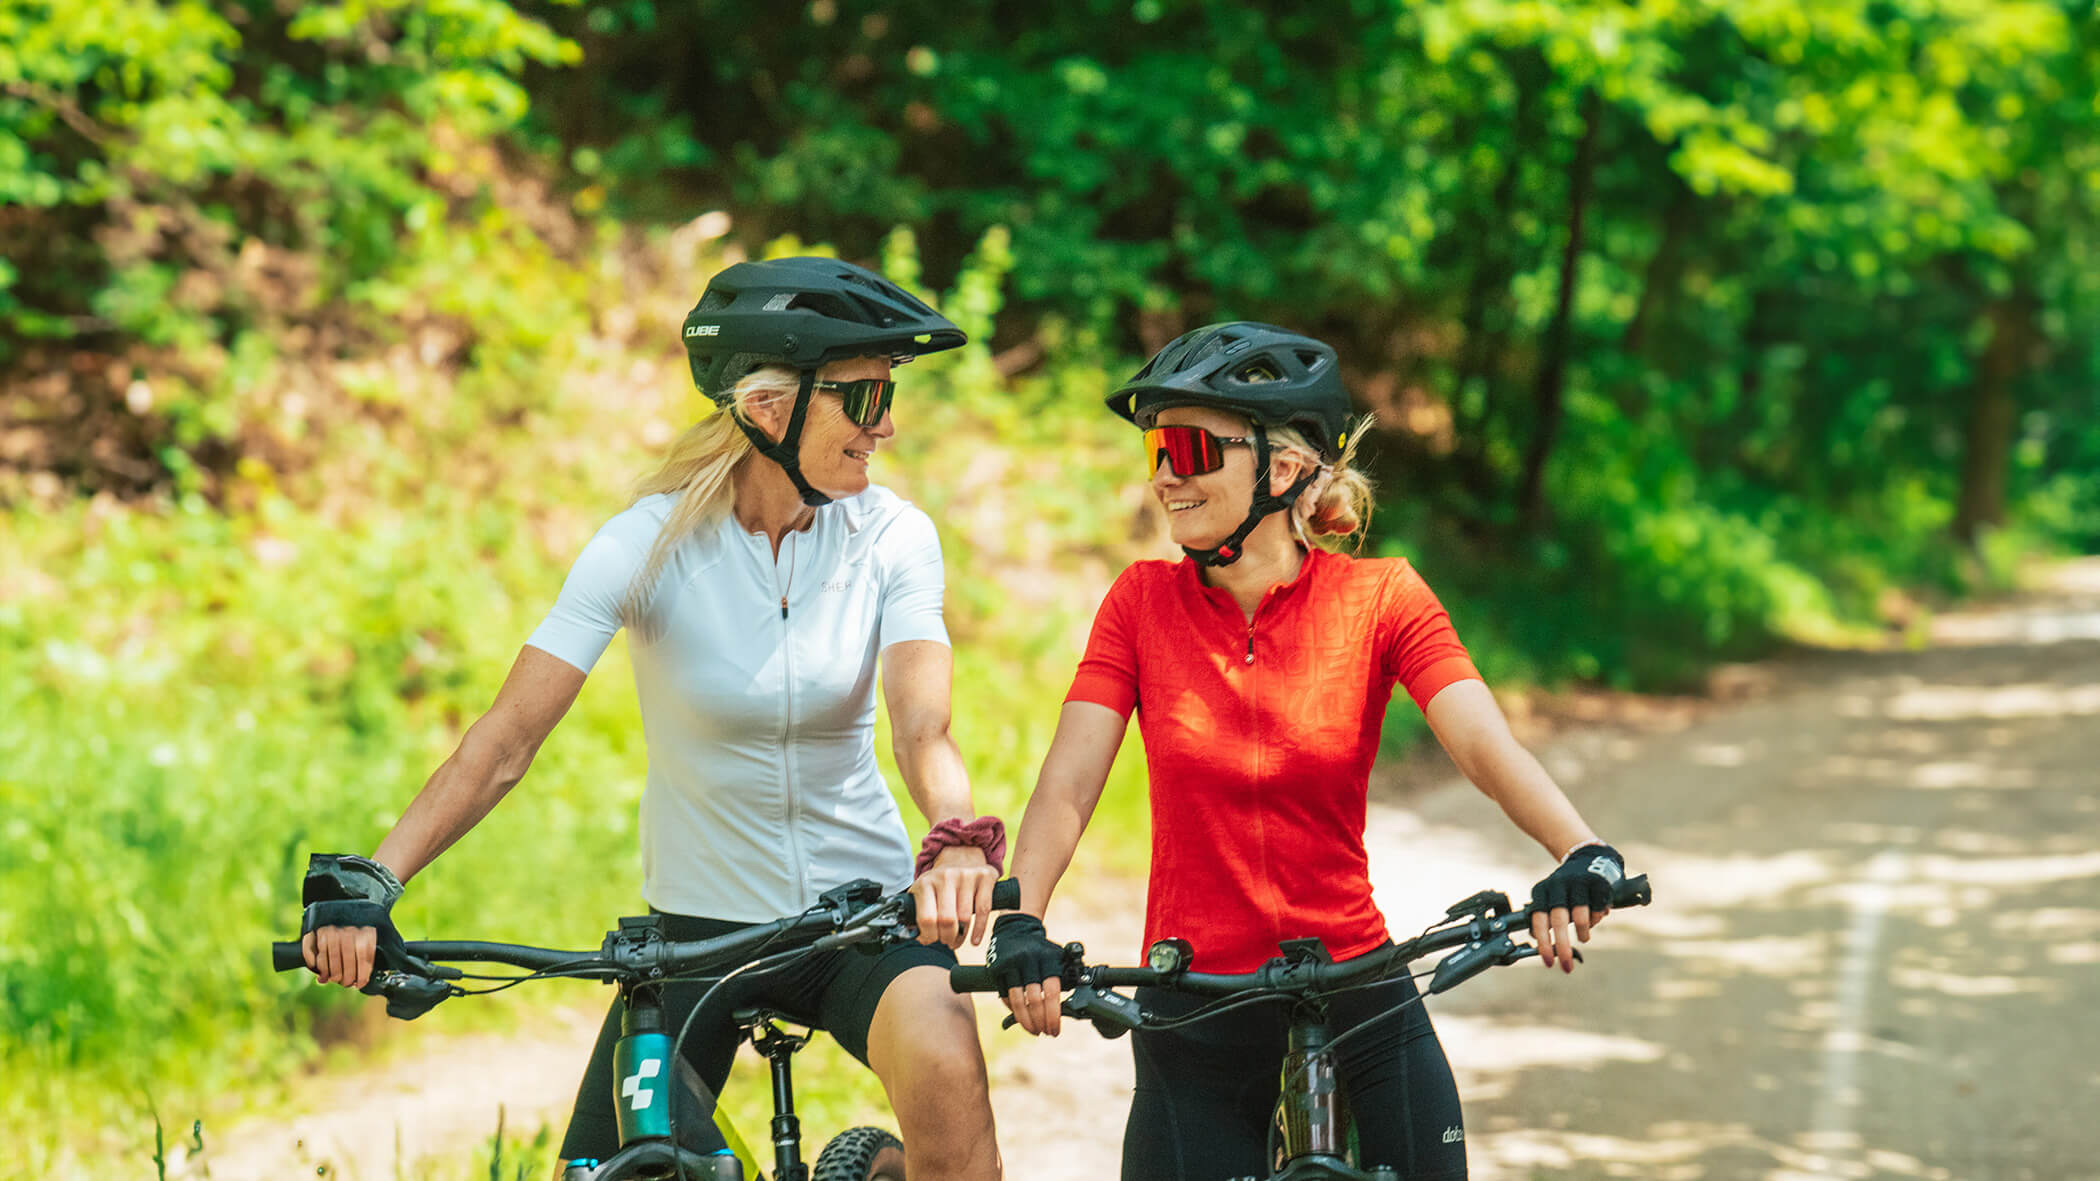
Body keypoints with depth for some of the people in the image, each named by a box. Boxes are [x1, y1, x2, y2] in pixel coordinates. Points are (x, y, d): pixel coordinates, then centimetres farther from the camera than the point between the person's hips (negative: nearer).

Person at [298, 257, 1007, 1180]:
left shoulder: (891, 538, -6)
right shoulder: (653, 541, -11)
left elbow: (923, 725, -19)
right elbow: (508, 735, -17)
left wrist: (959, 841, -43)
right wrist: (370, 881, -30)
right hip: (698, 921, 0)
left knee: (944, 1068, -32)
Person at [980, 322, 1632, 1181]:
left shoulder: (1380, 599, -2)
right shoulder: (1144, 603, 1)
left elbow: (1485, 744, -15)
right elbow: (1068, 782, -7)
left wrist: (1579, 852, -34)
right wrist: (1019, 921, -25)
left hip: (1361, 1010, 0)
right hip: (1193, 1029, 1)